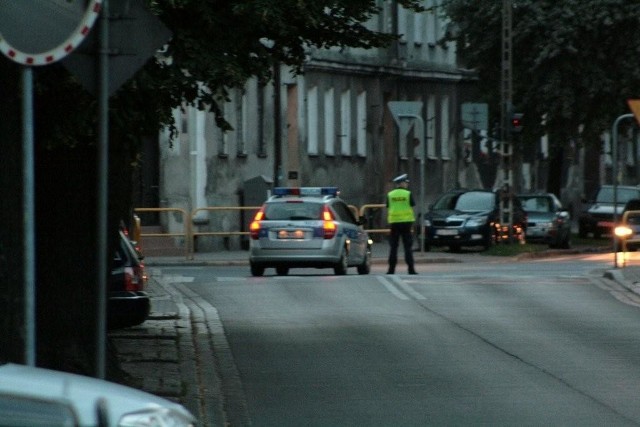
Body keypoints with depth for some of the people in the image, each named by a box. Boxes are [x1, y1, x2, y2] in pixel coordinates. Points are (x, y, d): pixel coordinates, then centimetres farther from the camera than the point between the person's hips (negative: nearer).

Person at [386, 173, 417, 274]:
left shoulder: (390, 195, 4)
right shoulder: (408, 194, -3)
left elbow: (388, 210, 6)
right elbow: (412, 209, -2)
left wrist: (389, 222, 12)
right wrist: (412, 223, 6)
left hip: (394, 222, 2)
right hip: (406, 221, -2)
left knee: (393, 247, 5)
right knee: (408, 247, 0)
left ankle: (391, 269, 2)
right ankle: (411, 269, -4)